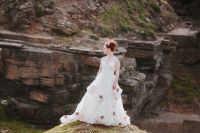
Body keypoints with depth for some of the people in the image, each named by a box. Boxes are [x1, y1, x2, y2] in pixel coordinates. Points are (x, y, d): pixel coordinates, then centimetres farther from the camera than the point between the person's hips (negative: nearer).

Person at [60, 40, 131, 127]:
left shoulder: (116, 60, -5)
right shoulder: (102, 59, 8)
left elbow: (117, 73, -7)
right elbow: (100, 71, 14)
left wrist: (115, 85, -13)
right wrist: (95, 81, 9)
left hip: (110, 83, -4)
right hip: (101, 81, 4)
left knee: (110, 103, 1)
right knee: (94, 100, 5)